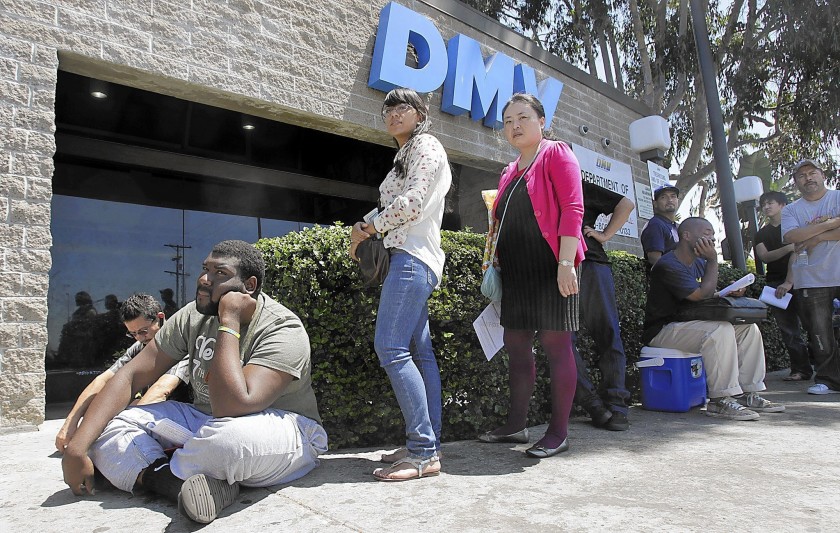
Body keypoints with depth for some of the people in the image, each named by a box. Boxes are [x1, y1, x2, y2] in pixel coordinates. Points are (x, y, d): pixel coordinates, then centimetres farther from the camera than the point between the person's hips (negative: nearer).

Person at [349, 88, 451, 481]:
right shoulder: (406, 156, 29)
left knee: (391, 347, -18)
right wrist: (370, 231, 9)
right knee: (418, 351, 5)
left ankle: (423, 452, -15)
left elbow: (411, 202, -15)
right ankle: (428, 444, 8)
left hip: (412, 256, -10)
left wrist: (368, 226, -5)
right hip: (412, 258, 10)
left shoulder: (426, 145, 0)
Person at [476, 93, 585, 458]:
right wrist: (497, 263, 15)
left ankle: (558, 432, 7)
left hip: (550, 267, -8)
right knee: (516, 345, 9)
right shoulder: (510, 172, 21)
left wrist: (566, 262, -21)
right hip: (516, 271, 8)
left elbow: (572, 208, -12)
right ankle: (516, 424, 19)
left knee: (556, 345, -3)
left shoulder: (556, 154, 0)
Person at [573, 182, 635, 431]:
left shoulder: (582, 189, 24)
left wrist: (605, 236, 11)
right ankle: (595, 406, -5)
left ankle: (616, 407, -2)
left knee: (607, 335, -5)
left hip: (590, 264, -2)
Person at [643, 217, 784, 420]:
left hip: (690, 324, 10)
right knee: (721, 330, -31)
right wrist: (713, 260, -15)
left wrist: (729, 292, -5)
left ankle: (747, 393, 5)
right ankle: (720, 400, -23)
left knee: (749, 329, 2)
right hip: (663, 331, -10)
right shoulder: (668, 266, -19)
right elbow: (703, 295, -23)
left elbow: (711, 296, 18)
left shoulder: (699, 263, 12)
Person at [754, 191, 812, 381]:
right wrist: (788, 247, -19)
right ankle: (801, 370, 4)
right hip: (775, 284, 4)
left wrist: (789, 282, -21)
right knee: (788, 329, 1)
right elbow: (764, 257, -1)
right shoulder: (761, 234, 16)